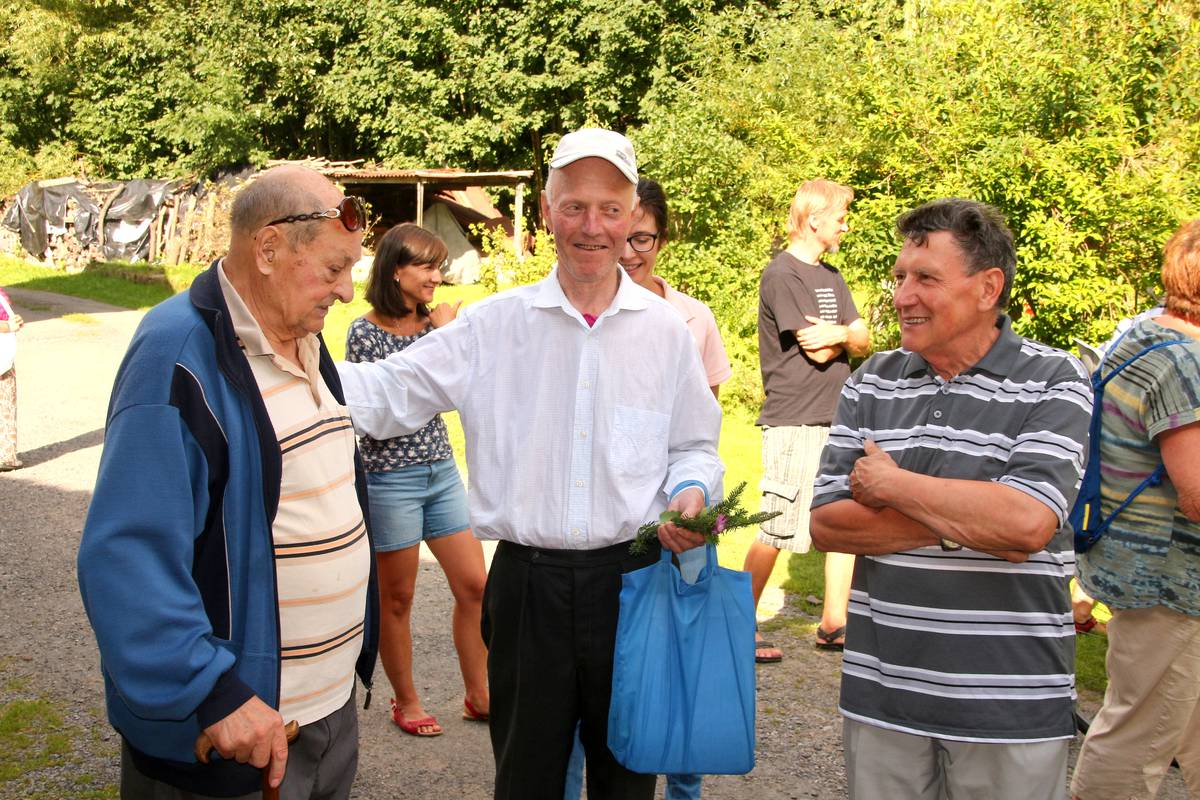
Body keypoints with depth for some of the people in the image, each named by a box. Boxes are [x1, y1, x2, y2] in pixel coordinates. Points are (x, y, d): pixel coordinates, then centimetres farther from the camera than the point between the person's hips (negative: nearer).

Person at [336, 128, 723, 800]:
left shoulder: (665, 330, 2)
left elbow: (695, 447, 11)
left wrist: (693, 492, -11)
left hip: (632, 580, 1)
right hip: (527, 584, 0)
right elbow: (389, 392, -4)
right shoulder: (494, 326, -1)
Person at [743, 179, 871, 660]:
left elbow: (864, 342, 9)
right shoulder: (782, 274, -11)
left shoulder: (830, 276, 16)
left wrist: (840, 333, -13)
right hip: (795, 422, -8)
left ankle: (834, 624, 21)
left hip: (837, 419, 8)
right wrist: (846, 336, 3)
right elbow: (817, 351, -17)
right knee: (778, 530, -4)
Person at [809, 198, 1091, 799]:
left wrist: (891, 485, -11)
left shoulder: (1054, 384, -6)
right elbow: (825, 524, -1)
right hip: (880, 690, 3)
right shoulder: (870, 384, 5)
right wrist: (957, 526, -13)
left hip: (1009, 702, -3)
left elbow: (1027, 522, -21)